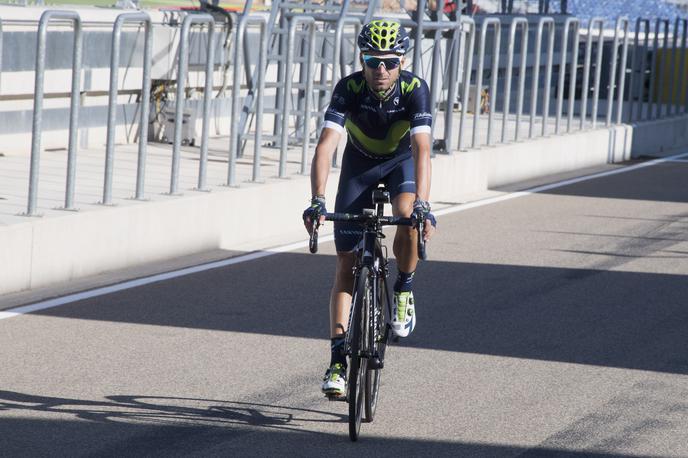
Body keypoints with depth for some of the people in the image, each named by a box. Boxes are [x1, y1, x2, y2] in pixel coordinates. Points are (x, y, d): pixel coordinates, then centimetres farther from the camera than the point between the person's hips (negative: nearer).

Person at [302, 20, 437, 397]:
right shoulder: (349, 88, -29)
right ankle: (338, 358, -4)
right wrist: (317, 201, -50)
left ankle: (403, 289, -6)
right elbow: (326, 145, -37)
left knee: (408, 217, -33)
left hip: (402, 161, -1)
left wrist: (422, 204, -54)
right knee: (347, 264, -5)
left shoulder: (414, 89, -31)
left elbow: (422, 149, -40)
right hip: (360, 163, 1)